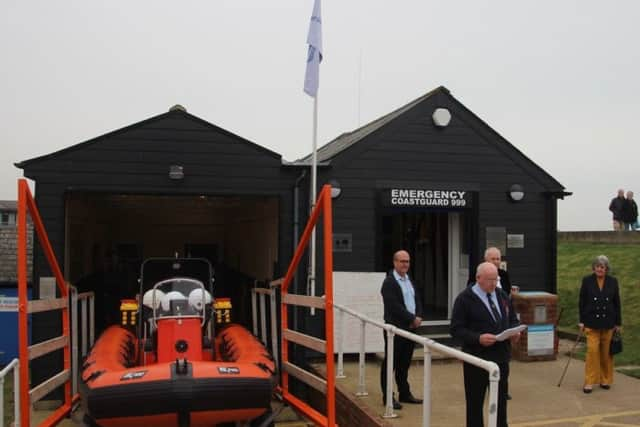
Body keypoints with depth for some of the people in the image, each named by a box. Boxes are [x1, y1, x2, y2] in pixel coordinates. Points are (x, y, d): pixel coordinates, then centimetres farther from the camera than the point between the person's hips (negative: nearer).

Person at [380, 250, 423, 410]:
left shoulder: (410, 280, 15)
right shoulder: (389, 282, -12)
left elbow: (417, 300, 14)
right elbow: (395, 306, -19)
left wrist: (419, 317, -4)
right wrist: (412, 318, -16)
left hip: (410, 328, 7)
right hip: (395, 329, -7)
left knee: (404, 363, 16)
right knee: (390, 363, 1)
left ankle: (404, 393, 26)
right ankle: (387, 397, 8)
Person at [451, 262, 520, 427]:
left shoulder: (502, 296, 9)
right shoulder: (465, 298, -10)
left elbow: (513, 320, 18)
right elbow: (456, 329, -12)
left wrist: (515, 331, -5)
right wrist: (478, 338, -25)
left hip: (501, 357, 5)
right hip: (476, 360, -5)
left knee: (500, 400, 13)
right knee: (475, 402, 5)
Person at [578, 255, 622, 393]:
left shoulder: (613, 282, 2)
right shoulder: (587, 281, -2)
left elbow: (617, 303, 6)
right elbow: (582, 302, 1)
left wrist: (618, 323, 6)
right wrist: (582, 321, -2)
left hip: (608, 323, 2)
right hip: (592, 322, -2)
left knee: (606, 353, 9)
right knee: (592, 350, -8)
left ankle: (605, 380, 23)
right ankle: (589, 382, -1)